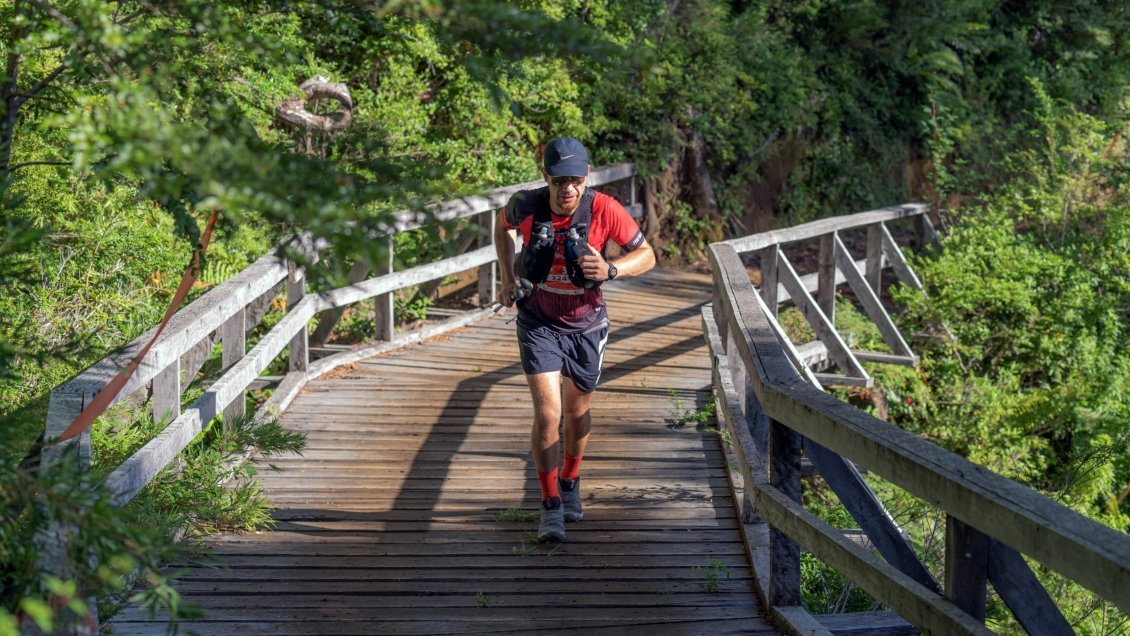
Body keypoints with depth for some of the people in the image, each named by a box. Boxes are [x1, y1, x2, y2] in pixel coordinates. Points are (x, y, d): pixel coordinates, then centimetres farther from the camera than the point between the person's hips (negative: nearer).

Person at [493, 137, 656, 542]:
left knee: (578, 412, 18)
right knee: (547, 414, -13)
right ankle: (551, 506, 2)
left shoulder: (604, 210, -22)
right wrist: (508, 278, 2)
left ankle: (570, 482, 44)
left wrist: (610, 271, -30)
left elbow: (646, 255, -11)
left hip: (586, 326, 1)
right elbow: (502, 226, 7)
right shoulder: (525, 205, -19)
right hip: (539, 323, -1)